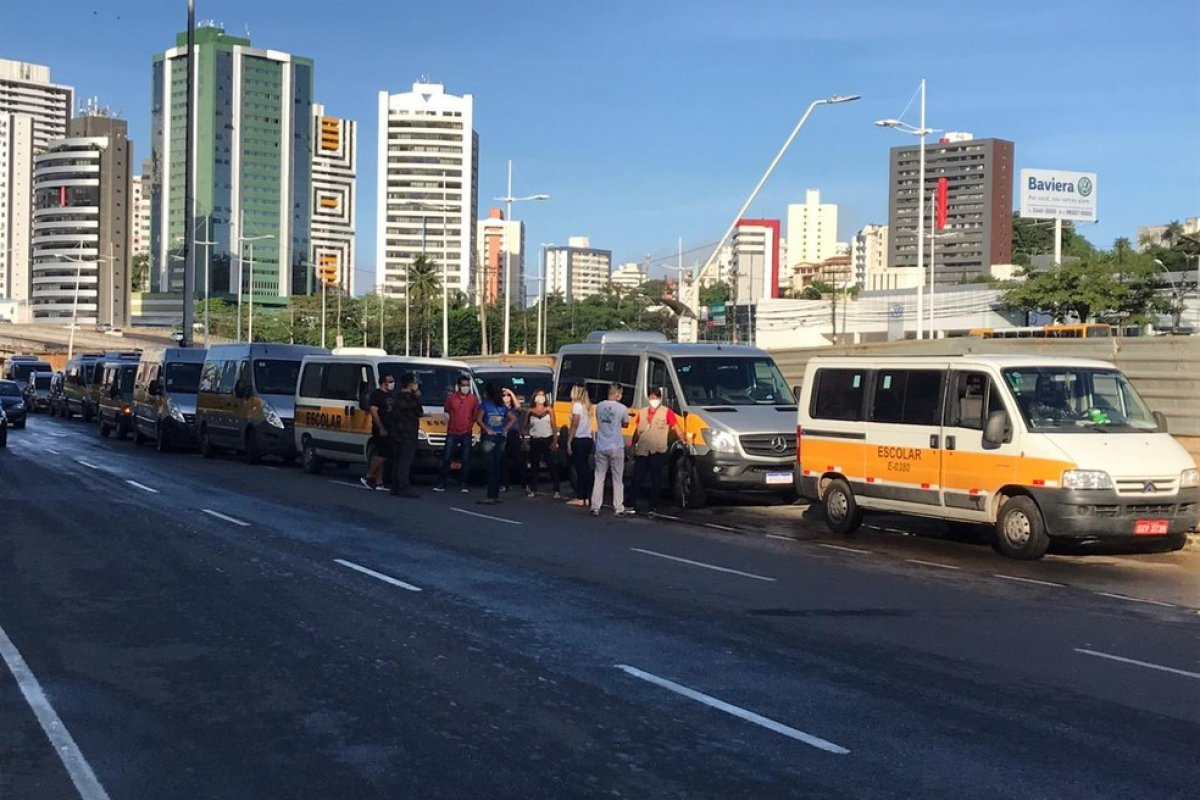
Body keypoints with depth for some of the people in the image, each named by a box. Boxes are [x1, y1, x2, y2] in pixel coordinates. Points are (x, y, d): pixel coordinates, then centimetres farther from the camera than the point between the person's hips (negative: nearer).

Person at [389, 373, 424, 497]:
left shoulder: (398, 397, 15)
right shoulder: (409, 398, -14)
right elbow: (419, 412, -6)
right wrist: (418, 397, 4)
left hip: (397, 434, 9)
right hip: (408, 434, -9)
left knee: (397, 461, 11)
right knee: (405, 462, -9)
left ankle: (395, 487, 13)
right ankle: (404, 488, -11)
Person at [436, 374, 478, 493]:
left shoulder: (474, 399, 0)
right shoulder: (451, 397, 0)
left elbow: (476, 415, 7)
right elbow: (446, 412, 13)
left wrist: (470, 424, -1)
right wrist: (449, 421, 4)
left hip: (466, 433, 0)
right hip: (452, 433, 0)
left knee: (466, 460, 2)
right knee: (447, 459, 0)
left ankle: (463, 485, 9)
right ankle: (441, 484, 5)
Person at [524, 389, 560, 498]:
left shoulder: (549, 410, 3)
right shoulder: (530, 411, 5)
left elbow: (554, 426, 0)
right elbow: (525, 426, 13)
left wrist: (555, 441, -6)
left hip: (547, 440, -1)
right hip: (535, 441, 1)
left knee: (551, 465, -5)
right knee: (534, 466, 7)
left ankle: (557, 491, -5)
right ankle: (532, 490, 15)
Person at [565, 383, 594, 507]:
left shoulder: (577, 405, -9)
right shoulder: (587, 406, 13)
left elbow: (574, 426, -12)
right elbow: (586, 424, 6)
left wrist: (569, 442, -9)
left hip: (579, 440, -8)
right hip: (588, 439, 8)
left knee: (579, 469, -4)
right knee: (585, 468, 10)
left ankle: (580, 498, -2)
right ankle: (586, 497, 11)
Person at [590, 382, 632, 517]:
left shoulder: (599, 407, 1)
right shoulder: (622, 408, -10)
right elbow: (624, 424, 6)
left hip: (601, 447, 3)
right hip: (616, 448, -3)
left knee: (599, 478, 8)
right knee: (618, 479, 7)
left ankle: (595, 507, 6)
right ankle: (619, 508, 9)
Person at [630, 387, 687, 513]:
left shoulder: (666, 412, -1)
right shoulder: (642, 412, 13)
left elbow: (677, 428, -6)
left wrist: (684, 439, -17)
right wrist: (633, 446, 19)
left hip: (658, 452, -3)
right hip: (641, 451, 4)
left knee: (656, 481, 4)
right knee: (637, 479, 4)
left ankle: (653, 506, 11)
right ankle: (632, 503, 10)